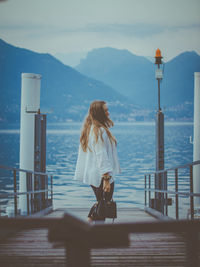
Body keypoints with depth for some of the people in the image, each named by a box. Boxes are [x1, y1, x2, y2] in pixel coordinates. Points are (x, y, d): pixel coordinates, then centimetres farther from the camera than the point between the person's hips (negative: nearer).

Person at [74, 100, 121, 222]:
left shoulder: (89, 129, 12)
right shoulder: (100, 131, -18)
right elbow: (101, 156, -23)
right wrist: (106, 178, -24)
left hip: (92, 175, 9)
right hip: (101, 175, -9)